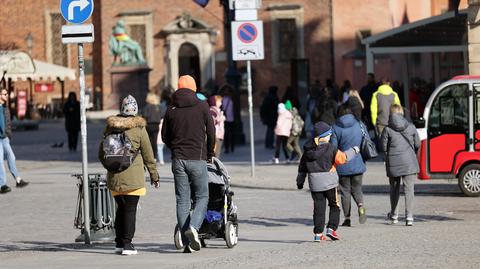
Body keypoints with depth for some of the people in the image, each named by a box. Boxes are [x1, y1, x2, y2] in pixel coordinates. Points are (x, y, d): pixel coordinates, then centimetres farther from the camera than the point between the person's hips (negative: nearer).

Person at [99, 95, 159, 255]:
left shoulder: (110, 127, 5)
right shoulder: (139, 128, -6)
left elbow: (101, 153, 12)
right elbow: (148, 154, -1)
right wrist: (154, 175, 8)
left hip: (114, 176, 4)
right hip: (133, 175, -4)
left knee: (121, 208, 15)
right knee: (130, 209, -1)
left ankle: (119, 243, 16)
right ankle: (127, 244, -5)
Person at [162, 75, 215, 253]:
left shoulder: (171, 110, 6)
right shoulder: (202, 106, -1)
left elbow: (165, 136, 10)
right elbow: (211, 133, 0)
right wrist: (209, 154, 14)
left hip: (178, 160, 3)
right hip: (197, 158, -3)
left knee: (182, 200, 5)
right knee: (202, 197, 6)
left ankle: (187, 242, 1)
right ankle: (193, 227, -19)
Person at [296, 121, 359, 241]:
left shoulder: (308, 149, 4)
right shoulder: (329, 148, -11)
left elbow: (302, 166, 11)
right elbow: (342, 158, -7)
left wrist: (300, 181, 22)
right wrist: (353, 151, 10)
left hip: (314, 183, 4)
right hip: (329, 182, -4)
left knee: (318, 208, 8)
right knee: (334, 206, 12)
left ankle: (318, 233, 5)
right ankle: (331, 228, -1)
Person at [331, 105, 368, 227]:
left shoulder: (335, 128, -8)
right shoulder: (360, 125, -1)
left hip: (342, 166, -2)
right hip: (357, 164, 2)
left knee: (345, 191, 8)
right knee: (356, 189, 14)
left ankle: (347, 218, 7)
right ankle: (361, 206, -16)